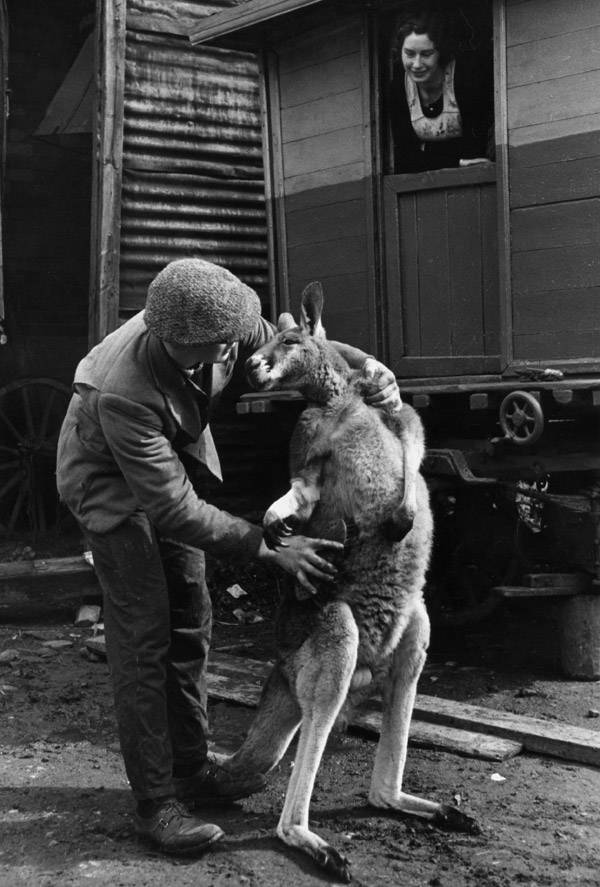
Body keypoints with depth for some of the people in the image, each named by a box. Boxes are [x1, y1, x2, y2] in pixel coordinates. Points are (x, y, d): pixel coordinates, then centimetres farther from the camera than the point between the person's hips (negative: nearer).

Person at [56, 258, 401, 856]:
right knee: (143, 632, -11)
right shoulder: (123, 392, -41)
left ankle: (191, 768, 23)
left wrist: (364, 364, -22)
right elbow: (174, 509, -36)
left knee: (189, 620, 10)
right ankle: (155, 802, -2)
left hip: (173, 459, 7)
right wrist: (271, 550, -36)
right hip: (111, 479, -7)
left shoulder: (222, 324, -25)